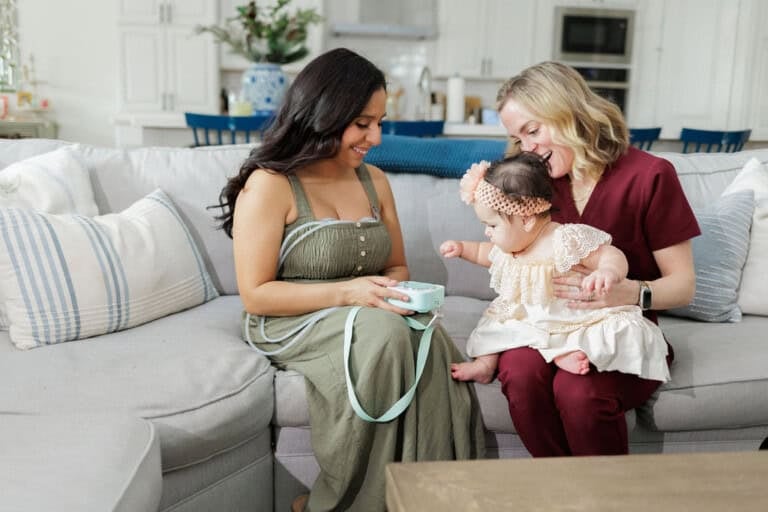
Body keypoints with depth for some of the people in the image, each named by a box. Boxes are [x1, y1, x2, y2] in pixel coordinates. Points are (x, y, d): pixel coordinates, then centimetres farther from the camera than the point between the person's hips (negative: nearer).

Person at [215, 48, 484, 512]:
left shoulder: (374, 180, 10)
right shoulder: (270, 185, -10)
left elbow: (397, 266, 18)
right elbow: (256, 295, -13)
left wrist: (395, 290, -8)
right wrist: (347, 292, -23)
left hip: (372, 316, 5)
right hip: (290, 324, -5)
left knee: (431, 341, -29)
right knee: (383, 333, -35)